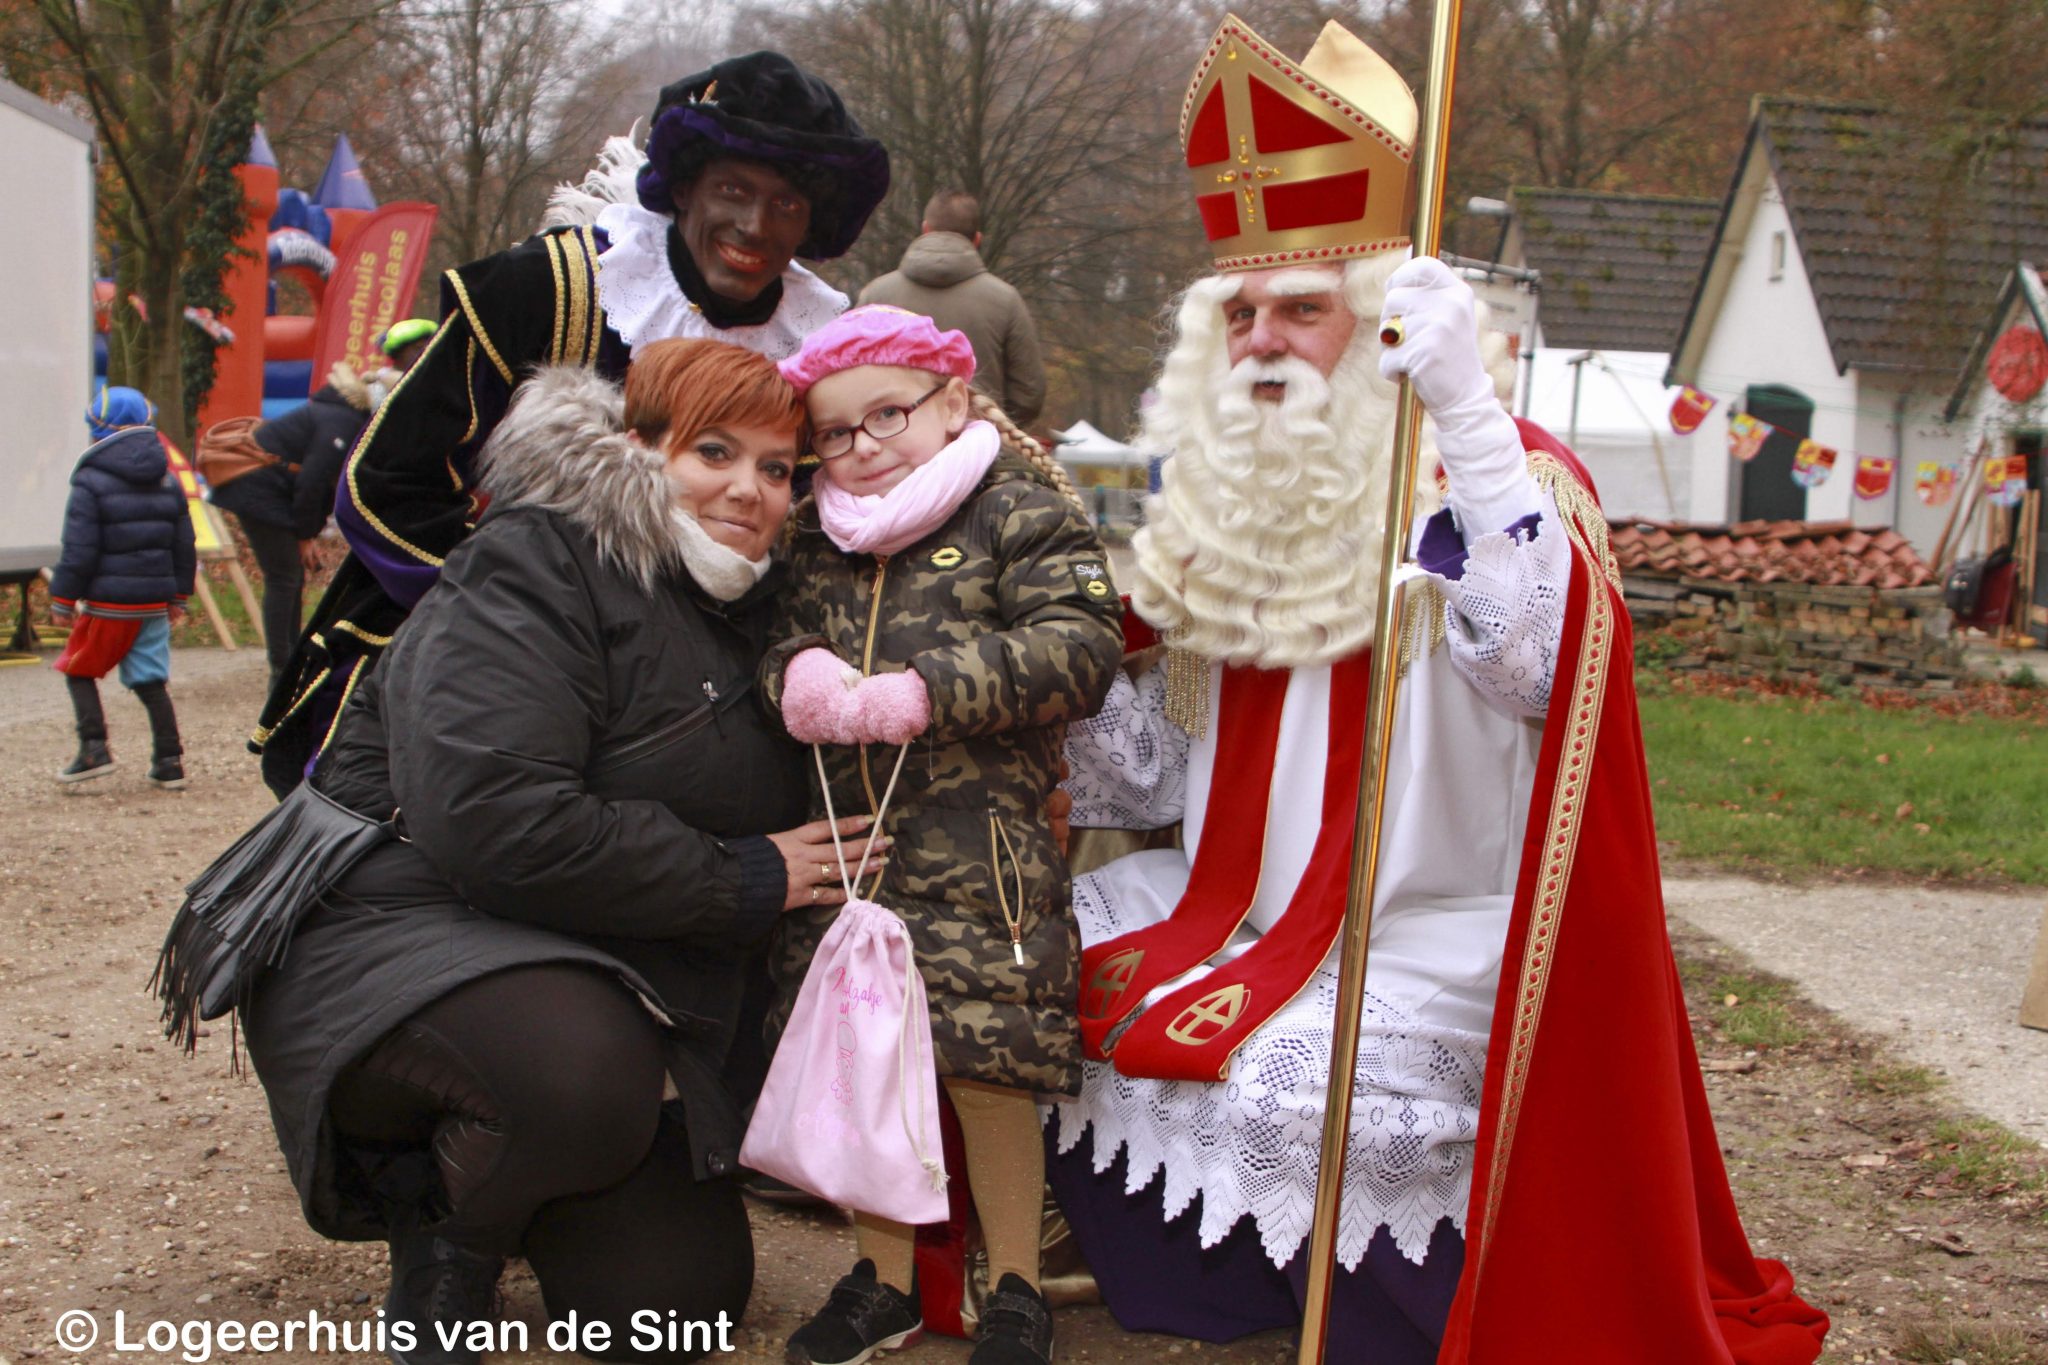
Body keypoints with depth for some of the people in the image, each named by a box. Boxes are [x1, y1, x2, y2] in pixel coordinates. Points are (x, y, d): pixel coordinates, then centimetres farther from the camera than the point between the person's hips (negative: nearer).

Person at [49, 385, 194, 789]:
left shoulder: (91, 482, -10)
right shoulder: (168, 482, 9)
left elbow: (78, 549, -11)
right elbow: (184, 546, 14)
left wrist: (62, 600, -3)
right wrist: (178, 596, 23)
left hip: (107, 603, -5)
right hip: (154, 600, 5)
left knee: (79, 670, 11)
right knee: (151, 680, 9)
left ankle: (94, 748, 2)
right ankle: (168, 761, 6)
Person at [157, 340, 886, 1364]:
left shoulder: (746, 611, 11)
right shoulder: (535, 569, -14)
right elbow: (494, 819, -29)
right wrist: (738, 881, -20)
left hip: (590, 985, 8)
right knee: (585, 1075, -38)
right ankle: (440, 1242, -5)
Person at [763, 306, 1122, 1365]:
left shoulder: (1024, 513, -1)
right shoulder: (813, 536, 16)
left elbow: (1076, 650, -12)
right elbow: (771, 633, 13)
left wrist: (925, 691, -19)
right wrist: (795, 671, -12)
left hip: (979, 850, -5)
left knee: (985, 1069, -5)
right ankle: (883, 1280, 26)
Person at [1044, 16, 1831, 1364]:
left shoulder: (1496, 474, -12)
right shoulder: (1225, 506, 8)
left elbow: (1536, 662, -36)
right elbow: (1171, 761, 15)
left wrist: (1467, 410, -39)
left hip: (1430, 938, -7)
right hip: (1237, 910, 8)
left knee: (1281, 1086, -28)